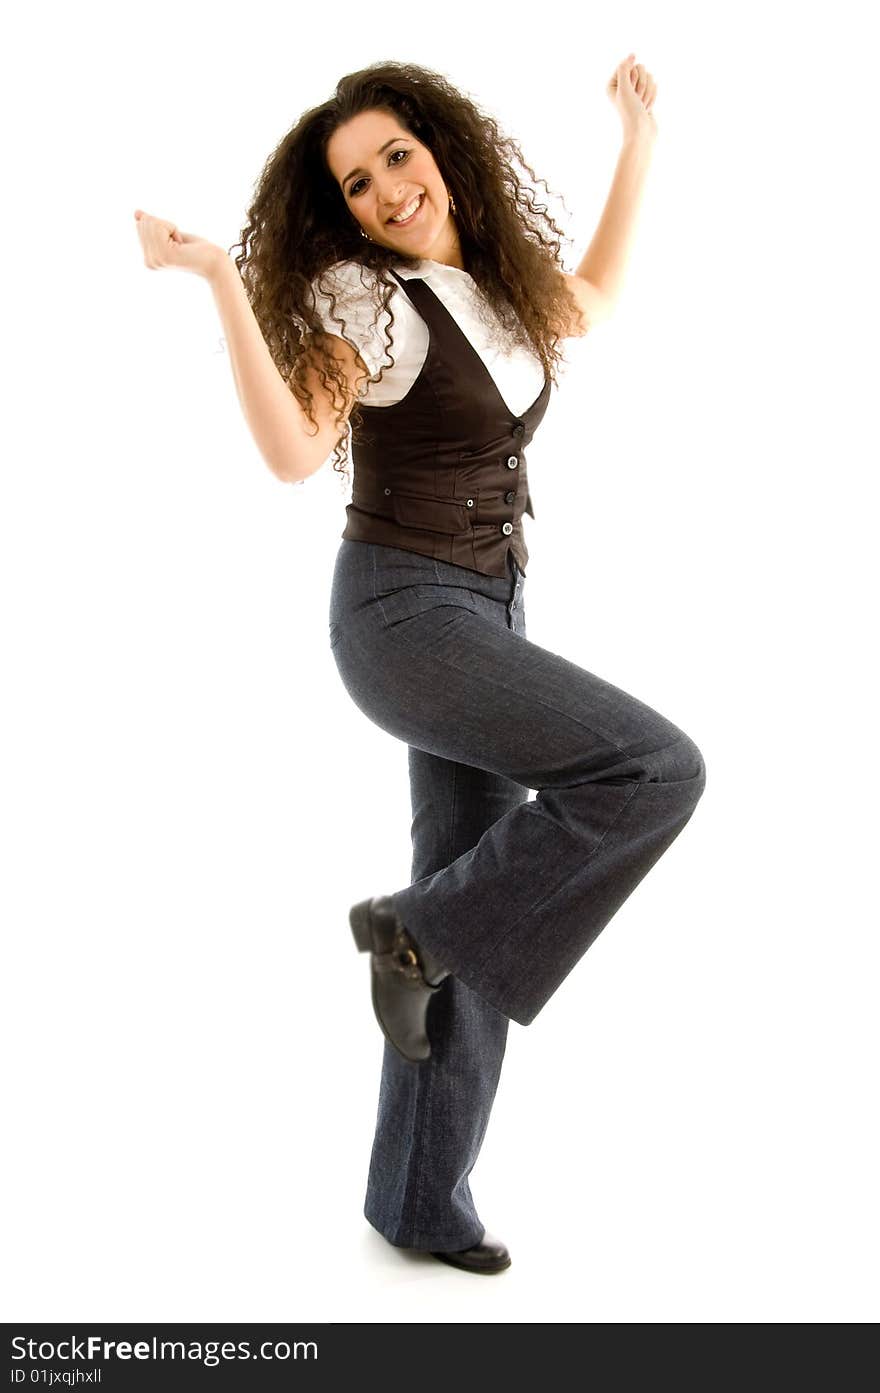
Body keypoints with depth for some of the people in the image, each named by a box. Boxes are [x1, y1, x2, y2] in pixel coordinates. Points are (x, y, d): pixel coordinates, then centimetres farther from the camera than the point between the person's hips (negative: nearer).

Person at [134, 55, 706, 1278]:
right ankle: (418, 926, -5)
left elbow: (589, 304, 29)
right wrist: (223, 285, -29)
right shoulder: (359, 294, -10)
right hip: (402, 616, -7)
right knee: (658, 770, -21)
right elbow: (294, 452, -22)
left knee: (477, 923, 7)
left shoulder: (495, 276, 9)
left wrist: (639, 147, 28)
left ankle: (420, 1201, 20)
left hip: (490, 613, 7)